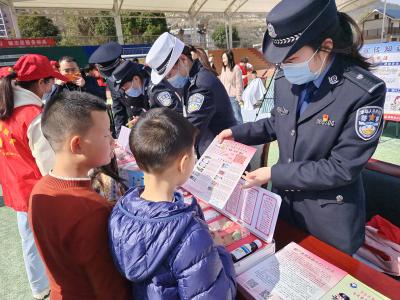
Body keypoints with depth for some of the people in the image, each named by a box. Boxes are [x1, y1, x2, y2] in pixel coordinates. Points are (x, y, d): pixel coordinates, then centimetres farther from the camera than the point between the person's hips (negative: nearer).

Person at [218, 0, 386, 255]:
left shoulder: (365, 92, -24)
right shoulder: (286, 79, -7)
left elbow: (342, 168, -23)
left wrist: (274, 174, -23)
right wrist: (237, 133, 1)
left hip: (330, 217, -4)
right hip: (285, 200, 5)